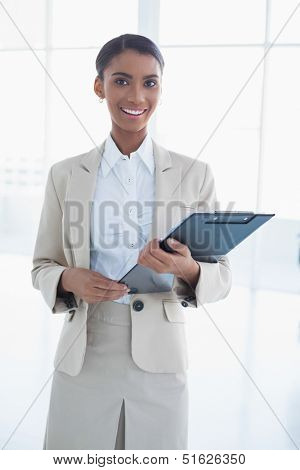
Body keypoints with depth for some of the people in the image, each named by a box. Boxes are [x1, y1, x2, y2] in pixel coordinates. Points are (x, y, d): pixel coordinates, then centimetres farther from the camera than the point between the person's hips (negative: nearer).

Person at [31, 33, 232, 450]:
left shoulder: (194, 175, -2)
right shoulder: (65, 175, 1)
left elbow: (222, 276, 0)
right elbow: (42, 266, 7)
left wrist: (187, 270, -22)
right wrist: (69, 280, -15)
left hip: (161, 363, 0)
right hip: (83, 359, 1)